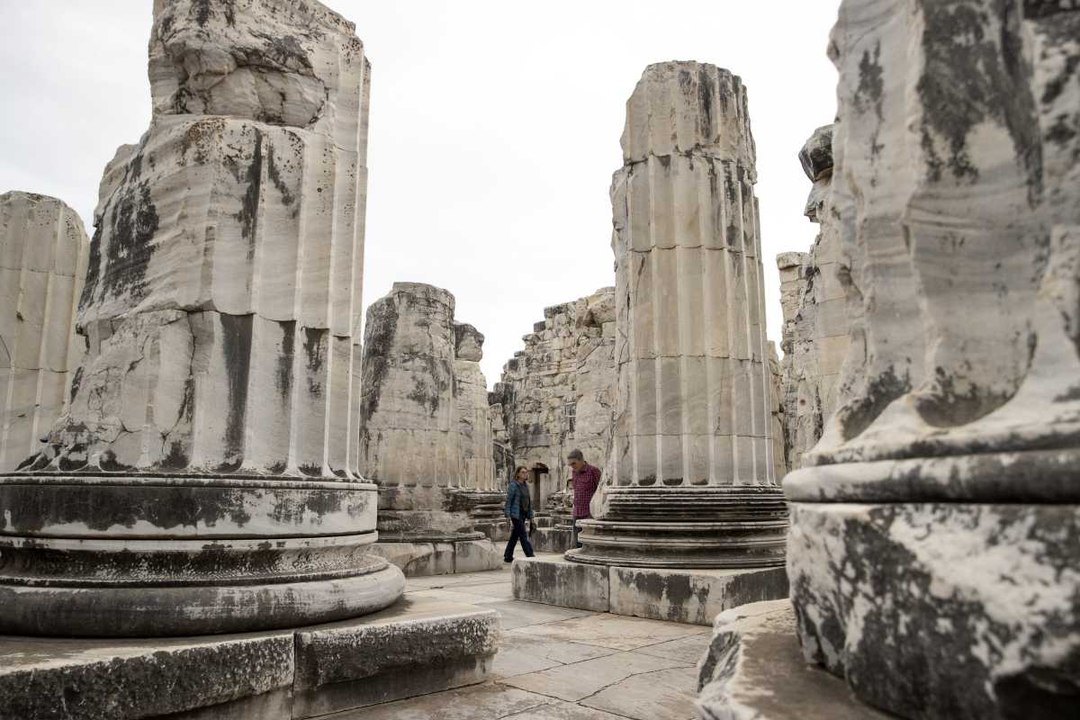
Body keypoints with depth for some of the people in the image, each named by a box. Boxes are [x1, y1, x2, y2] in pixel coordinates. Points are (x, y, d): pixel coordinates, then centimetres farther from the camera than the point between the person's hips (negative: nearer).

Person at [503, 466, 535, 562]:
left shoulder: (526, 485, 12)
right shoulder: (513, 485, -10)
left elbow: (529, 501, 16)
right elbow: (508, 500, -11)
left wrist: (531, 516, 15)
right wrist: (508, 517, -16)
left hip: (523, 514, 7)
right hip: (516, 514, -7)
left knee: (515, 536, 12)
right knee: (523, 536, -8)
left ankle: (507, 557, 21)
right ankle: (530, 556, -7)